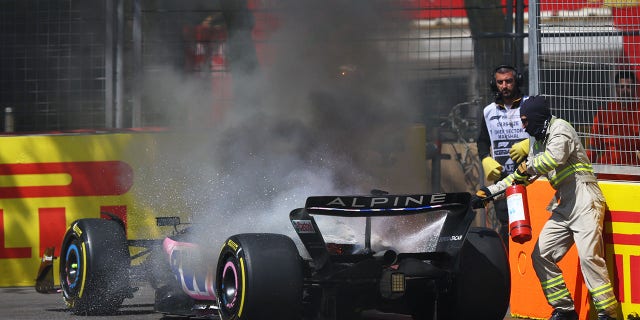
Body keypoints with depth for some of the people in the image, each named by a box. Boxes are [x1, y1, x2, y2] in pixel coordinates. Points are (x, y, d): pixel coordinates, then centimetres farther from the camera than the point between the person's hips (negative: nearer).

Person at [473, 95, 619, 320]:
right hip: (564, 207, 10)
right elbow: (522, 176, 26)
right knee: (541, 255, 4)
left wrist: (527, 167, -11)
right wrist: (489, 192, 20)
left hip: (584, 202, -10)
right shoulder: (538, 141, 22)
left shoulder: (560, 129, -6)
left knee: (588, 257, -20)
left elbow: (555, 157, -26)